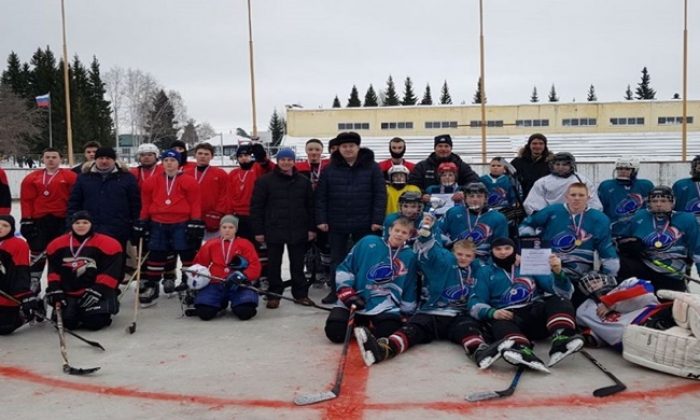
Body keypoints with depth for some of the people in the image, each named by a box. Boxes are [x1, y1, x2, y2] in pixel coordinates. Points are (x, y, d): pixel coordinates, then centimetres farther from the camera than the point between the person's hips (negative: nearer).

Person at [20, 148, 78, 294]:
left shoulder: (70, 176, -2)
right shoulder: (32, 178, 7)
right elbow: (27, 199, 5)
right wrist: (26, 219, -1)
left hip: (62, 220, -2)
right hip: (39, 220, 2)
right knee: (37, 252, 6)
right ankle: (33, 282, 15)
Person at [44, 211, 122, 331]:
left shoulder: (108, 244, -6)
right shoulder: (58, 244, 6)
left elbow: (110, 271, -9)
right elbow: (53, 269, 11)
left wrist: (98, 290, -16)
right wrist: (54, 288, 0)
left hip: (97, 293, -3)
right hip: (69, 293, 3)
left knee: (95, 322, -21)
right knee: (68, 322, -14)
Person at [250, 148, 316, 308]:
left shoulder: (304, 181, 6)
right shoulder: (265, 180, -2)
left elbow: (310, 206, 9)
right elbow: (256, 207, -3)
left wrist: (311, 228, 4)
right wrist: (258, 230, -6)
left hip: (298, 231, 2)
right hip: (273, 230, -2)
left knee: (298, 264, 9)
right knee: (274, 264, 6)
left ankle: (301, 293, 20)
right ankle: (274, 295, 17)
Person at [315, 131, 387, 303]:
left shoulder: (372, 167, -3)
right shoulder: (330, 169, 2)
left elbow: (380, 195, -6)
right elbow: (321, 197, 2)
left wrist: (377, 220, -11)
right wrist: (321, 219, -4)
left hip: (364, 223, -1)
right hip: (337, 223, 1)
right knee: (337, 259, 11)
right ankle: (335, 291, 22)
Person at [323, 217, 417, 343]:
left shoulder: (410, 256, 5)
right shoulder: (368, 242, 1)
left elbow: (409, 291, 13)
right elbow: (344, 268, 4)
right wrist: (347, 293, -6)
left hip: (385, 304, 0)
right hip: (356, 299, 0)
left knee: (390, 330, -31)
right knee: (335, 331, -19)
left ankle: (369, 327, 4)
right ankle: (357, 323, 14)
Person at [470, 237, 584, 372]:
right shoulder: (486, 272, 15)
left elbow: (563, 292, 5)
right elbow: (476, 304, 3)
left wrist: (558, 272, -16)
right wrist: (492, 312, -18)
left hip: (536, 313, 2)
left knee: (559, 300, -24)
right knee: (501, 325, -34)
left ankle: (561, 340, -51)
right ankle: (523, 352, -64)